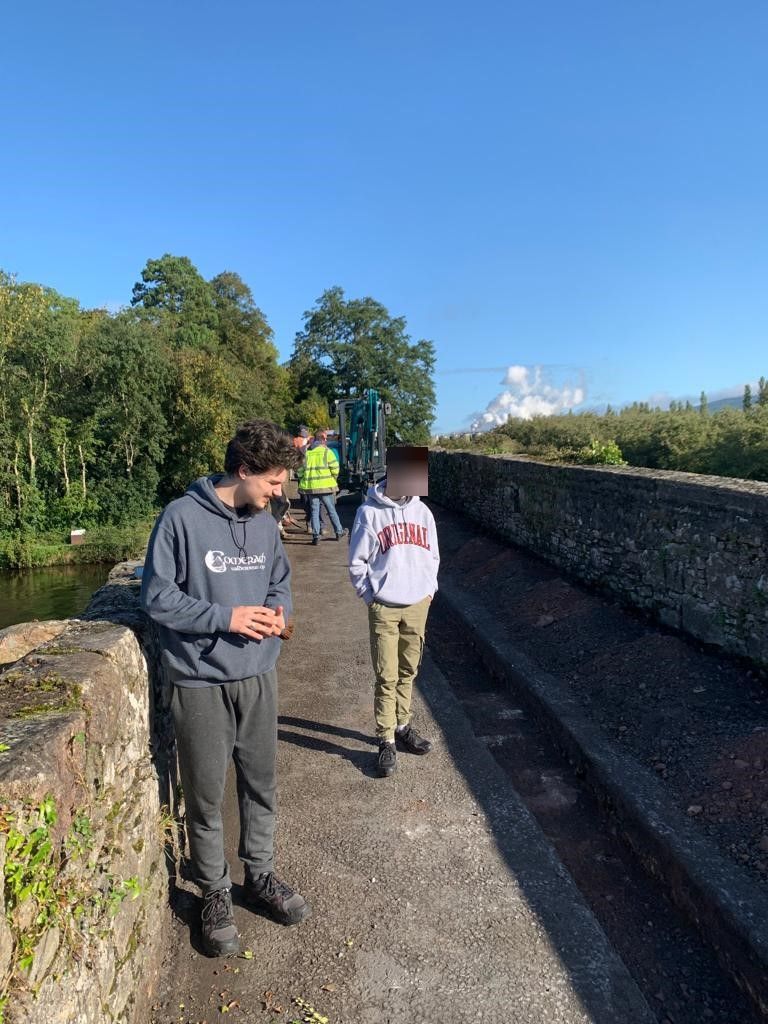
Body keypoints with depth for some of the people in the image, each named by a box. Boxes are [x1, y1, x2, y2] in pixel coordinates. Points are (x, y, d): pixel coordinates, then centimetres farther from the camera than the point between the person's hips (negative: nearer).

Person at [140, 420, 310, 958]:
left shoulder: (265, 522, 3)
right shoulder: (182, 518, -14)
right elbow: (157, 596, -12)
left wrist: (278, 611, -7)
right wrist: (225, 617, -20)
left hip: (258, 675, 5)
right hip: (201, 681, -5)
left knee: (261, 785, 17)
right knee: (206, 796, 10)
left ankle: (260, 875, 39)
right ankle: (216, 895, 32)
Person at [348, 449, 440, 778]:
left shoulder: (421, 511, 5)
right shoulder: (370, 512, -8)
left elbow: (432, 556, 14)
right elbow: (357, 561, -4)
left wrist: (429, 589, 5)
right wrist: (371, 594, -7)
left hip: (418, 605, 4)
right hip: (385, 607, -4)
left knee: (408, 672, 14)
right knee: (386, 677, 1)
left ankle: (402, 726, 31)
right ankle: (386, 741, 13)